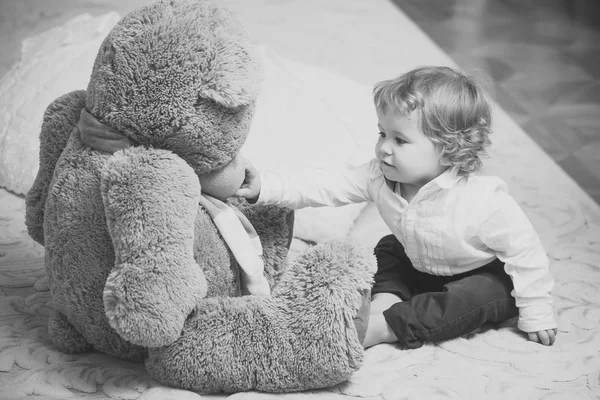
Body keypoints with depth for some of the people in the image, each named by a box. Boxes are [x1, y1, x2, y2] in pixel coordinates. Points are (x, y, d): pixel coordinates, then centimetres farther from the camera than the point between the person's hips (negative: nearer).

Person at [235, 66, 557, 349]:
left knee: (475, 299, -32)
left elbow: (524, 250, -26)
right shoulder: (381, 177, -20)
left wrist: (536, 313, -19)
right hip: (423, 268, 6)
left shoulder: (482, 202, -36)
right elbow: (326, 185, -22)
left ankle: (384, 326, -27)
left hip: (486, 277, -6)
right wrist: (265, 187, -34)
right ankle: (386, 299, -10)